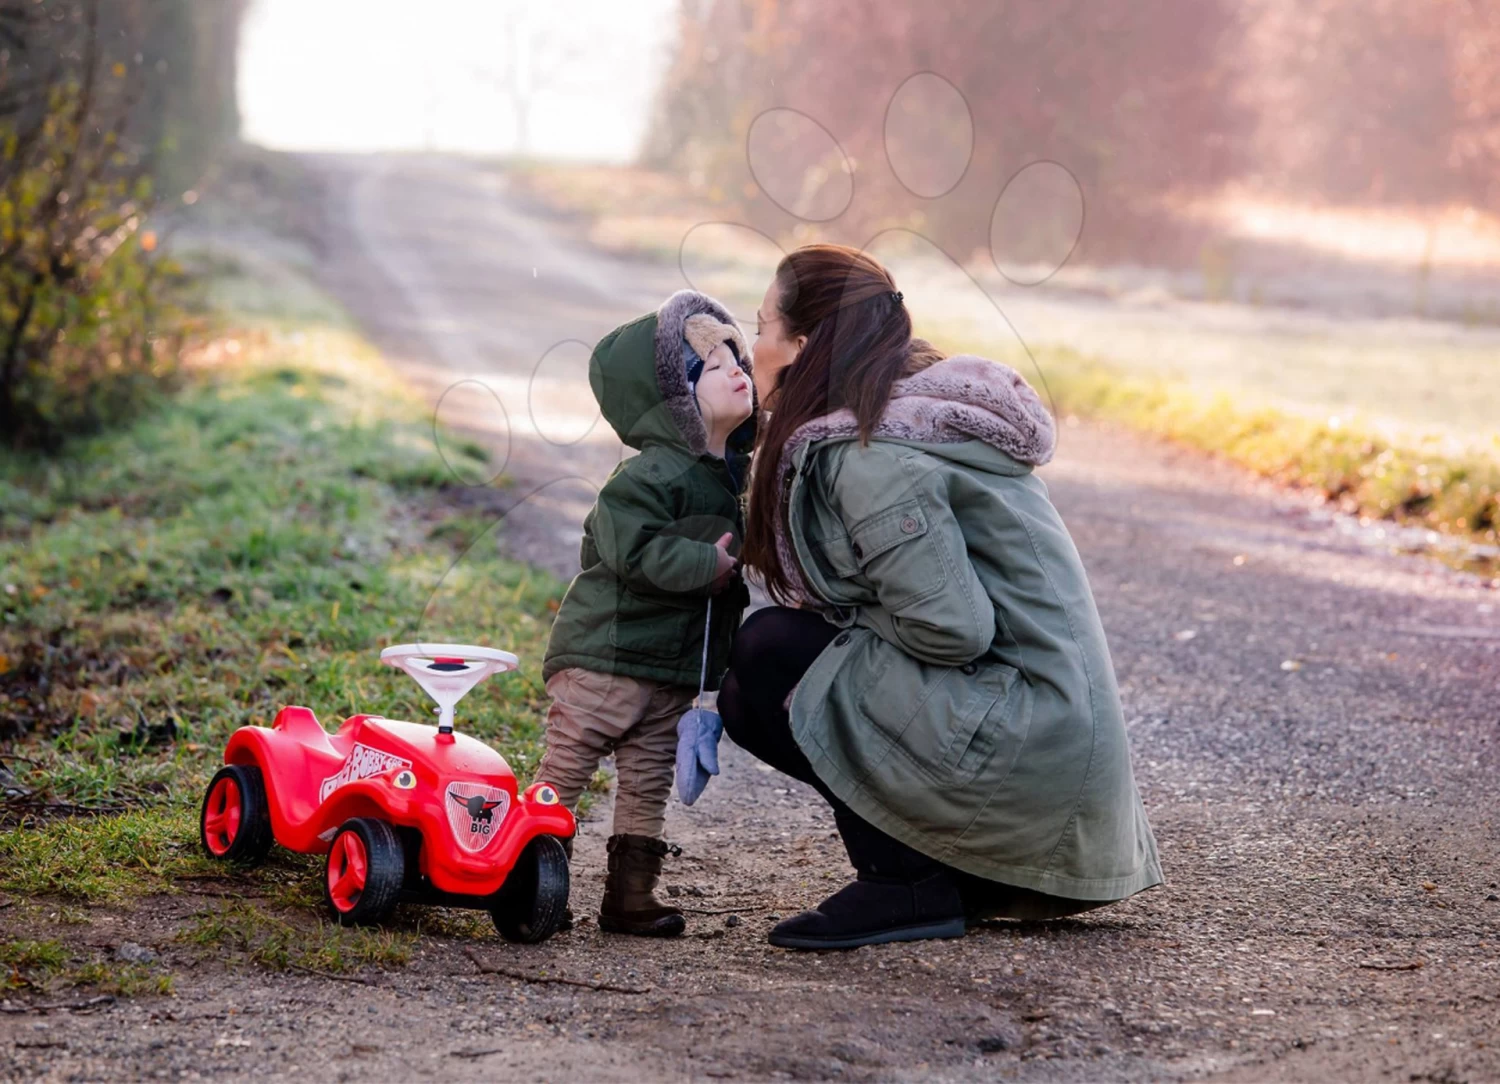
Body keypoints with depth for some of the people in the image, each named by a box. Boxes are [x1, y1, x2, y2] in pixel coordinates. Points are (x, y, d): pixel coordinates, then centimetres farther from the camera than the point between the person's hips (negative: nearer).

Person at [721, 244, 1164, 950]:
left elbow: (951, 629, -24)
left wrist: (830, 624, -7)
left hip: (1025, 746, -10)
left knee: (769, 655, -11)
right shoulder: (917, 410, 13)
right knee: (744, 702, 12)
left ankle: (905, 886, -5)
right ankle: (957, 865, 12)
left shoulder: (873, 458, -18)